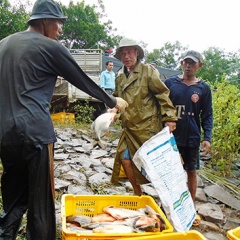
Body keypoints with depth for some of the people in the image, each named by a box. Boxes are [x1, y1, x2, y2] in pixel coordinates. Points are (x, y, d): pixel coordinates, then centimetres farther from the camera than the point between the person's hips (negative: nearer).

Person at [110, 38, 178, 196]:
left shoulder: (148, 71, -6)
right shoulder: (120, 76, 12)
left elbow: (163, 94, -9)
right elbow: (117, 98, 22)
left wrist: (169, 118, -15)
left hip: (148, 127, -6)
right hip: (129, 128, 6)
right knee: (125, 159, 4)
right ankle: (138, 195, 23)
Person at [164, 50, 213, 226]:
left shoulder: (203, 88, 0)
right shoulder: (170, 83, 0)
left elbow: (207, 116, 2)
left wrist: (207, 138, -9)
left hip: (192, 138, 0)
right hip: (171, 136, 0)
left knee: (192, 172, 9)